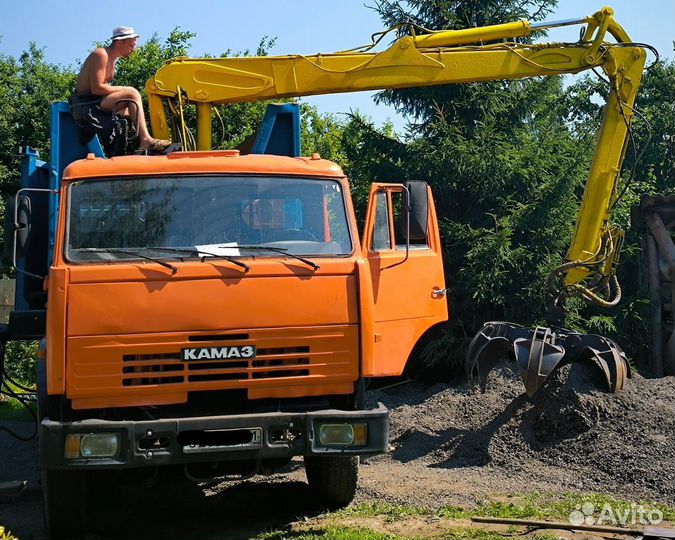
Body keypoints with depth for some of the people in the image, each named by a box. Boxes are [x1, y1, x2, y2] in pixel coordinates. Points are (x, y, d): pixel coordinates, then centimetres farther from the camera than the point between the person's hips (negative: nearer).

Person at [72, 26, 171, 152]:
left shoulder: (112, 59, 19)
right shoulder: (101, 54, -12)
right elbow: (97, 88, -21)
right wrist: (125, 90, -14)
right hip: (85, 103, -11)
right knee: (132, 93, -22)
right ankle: (145, 140, -29)